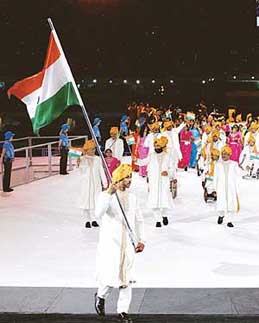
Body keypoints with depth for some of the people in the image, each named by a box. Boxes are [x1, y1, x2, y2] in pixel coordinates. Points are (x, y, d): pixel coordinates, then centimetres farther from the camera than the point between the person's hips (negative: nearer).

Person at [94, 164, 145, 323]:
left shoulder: (132, 197, 7)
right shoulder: (106, 195, -8)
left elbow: (139, 220, 18)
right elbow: (99, 214, -27)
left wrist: (141, 240, 11)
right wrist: (109, 194, -32)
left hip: (128, 244, 5)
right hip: (110, 244, -4)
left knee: (127, 279, 6)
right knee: (111, 277, -3)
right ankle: (101, 296, 30)